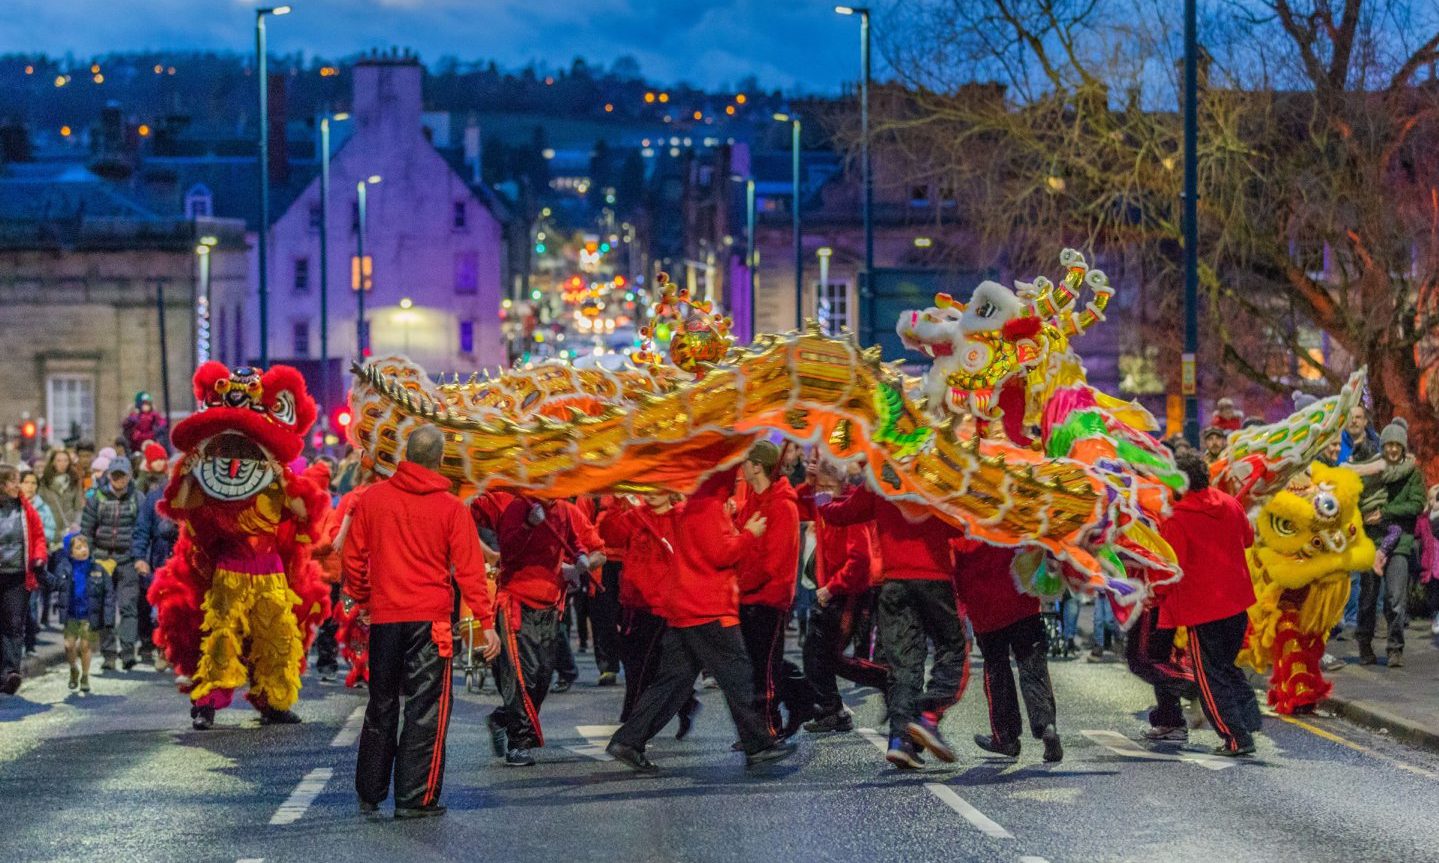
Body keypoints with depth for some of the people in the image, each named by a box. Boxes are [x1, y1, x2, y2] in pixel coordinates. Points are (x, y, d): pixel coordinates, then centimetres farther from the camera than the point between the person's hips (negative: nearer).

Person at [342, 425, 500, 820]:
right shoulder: (451, 508, -7)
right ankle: (415, 798, -2)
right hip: (430, 620, -3)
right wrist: (486, 622, -4)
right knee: (426, 709, 1)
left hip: (383, 619, 4)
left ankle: (369, 794, 21)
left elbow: (352, 558, 7)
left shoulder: (372, 499, 1)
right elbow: (469, 568, -7)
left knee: (381, 705, 15)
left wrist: (362, 598, 22)